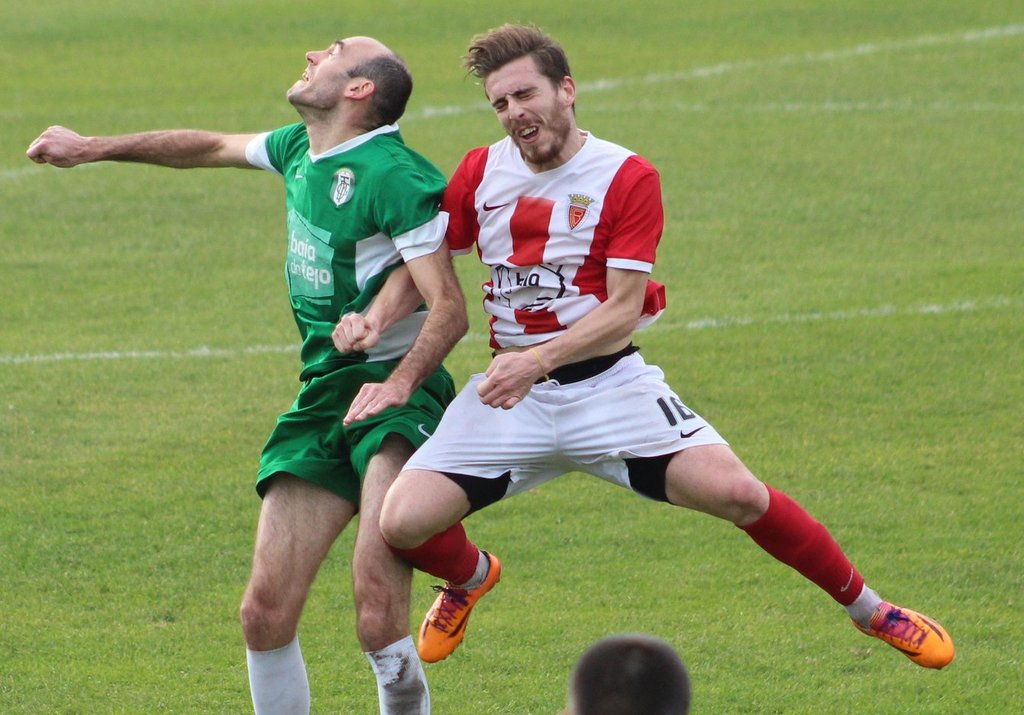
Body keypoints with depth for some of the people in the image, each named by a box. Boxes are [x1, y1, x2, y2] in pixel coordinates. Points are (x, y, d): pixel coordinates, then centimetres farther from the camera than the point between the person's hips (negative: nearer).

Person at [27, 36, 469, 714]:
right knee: (265, 613, 1)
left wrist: (400, 380, -35)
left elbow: (449, 306, -19)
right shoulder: (300, 149, 12)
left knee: (379, 620, -27)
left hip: (396, 399, -8)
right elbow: (212, 147, 31)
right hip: (322, 397, 8)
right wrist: (94, 147, 40)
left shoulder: (394, 176, -14)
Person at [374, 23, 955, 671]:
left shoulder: (629, 178, -9)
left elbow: (623, 311, -13)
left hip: (607, 382, -3)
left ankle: (868, 608, 3)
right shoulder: (481, 173, 3)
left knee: (737, 493, -20)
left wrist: (537, 360, -28)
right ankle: (471, 576, 25)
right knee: (403, 523, -14)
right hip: (511, 391, 3)